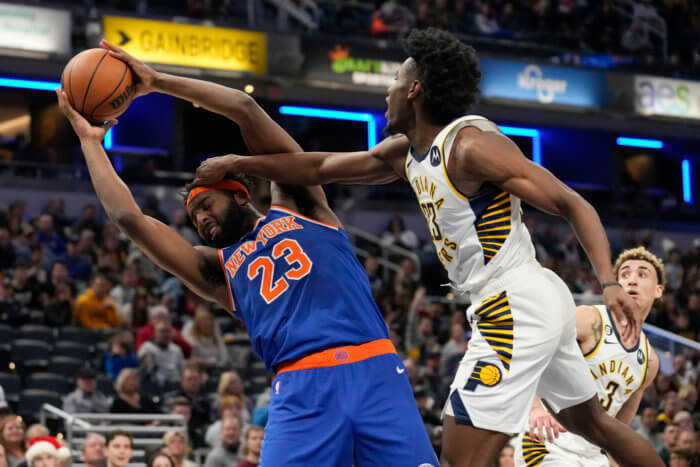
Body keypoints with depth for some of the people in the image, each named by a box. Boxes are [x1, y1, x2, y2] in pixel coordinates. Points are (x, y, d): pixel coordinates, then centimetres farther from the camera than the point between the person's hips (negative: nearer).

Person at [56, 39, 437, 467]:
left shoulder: (296, 204, 20)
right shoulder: (218, 271, 23)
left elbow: (247, 109, 14)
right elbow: (128, 216, 18)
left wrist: (158, 82, 17)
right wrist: (90, 140, 24)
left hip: (374, 372, -2)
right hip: (302, 388, 2)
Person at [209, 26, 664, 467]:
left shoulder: (471, 144, -17)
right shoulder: (404, 152, 10)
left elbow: (574, 205, -19)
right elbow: (320, 168, 20)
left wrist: (610, 284, -30)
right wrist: (237, 163, 18)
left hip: (516, 306, -10)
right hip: (538, 301, 10)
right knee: (590, 421, 25)